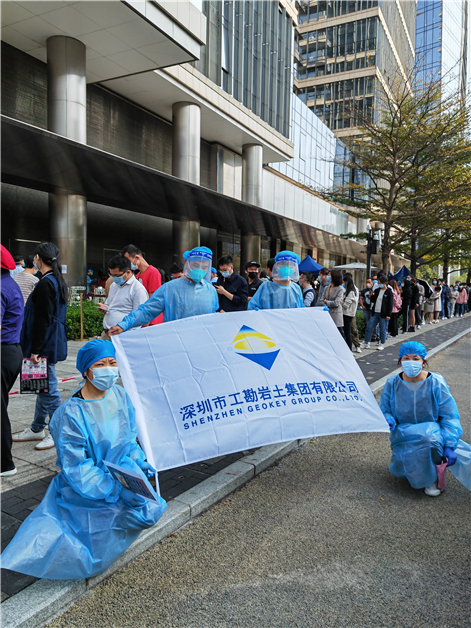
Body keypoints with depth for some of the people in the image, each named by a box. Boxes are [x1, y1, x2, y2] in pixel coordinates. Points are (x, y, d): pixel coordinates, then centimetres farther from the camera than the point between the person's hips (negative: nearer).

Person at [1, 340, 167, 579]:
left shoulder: (120, 395, -3)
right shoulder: (71, 414, -20)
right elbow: (78, 470, -20)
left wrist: (139, 461, -8)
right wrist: (118, 489, -27)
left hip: (121, 475, 6)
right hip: (86, 487, -6)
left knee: (152, 507, -14)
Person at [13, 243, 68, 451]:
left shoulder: (45, 284, -18)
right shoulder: (59, 281, 12)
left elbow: (42, 320, -21)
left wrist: (35, 350, -18)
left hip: (46, 344, -10)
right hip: (53, 341, 10)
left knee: (48, 387, -2)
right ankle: (37, 429, 31)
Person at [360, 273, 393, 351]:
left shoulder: (389, 292, -5)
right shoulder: (377, 290, 10)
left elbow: (390, 304, -7)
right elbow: (372, 300, 17)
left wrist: (388, 315, -11)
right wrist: (372, 296, -5)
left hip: (383, 314, -5)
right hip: (375, 313, 5)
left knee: (383, 330, 4)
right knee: (369, 327, 3)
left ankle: (382, 344, 17)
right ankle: (366, 343, 11)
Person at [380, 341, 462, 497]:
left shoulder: (436, 383, -10)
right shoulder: (392, 383, -4)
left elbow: (449, 417, -9)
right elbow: (385, 411, 4)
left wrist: (449, 446, -19)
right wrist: (388, 420, -21)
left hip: (432, 433, -2)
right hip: (403, 435, 2)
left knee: (427, 435, -38)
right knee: (399, 470, -21)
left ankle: (431, 478, -8)